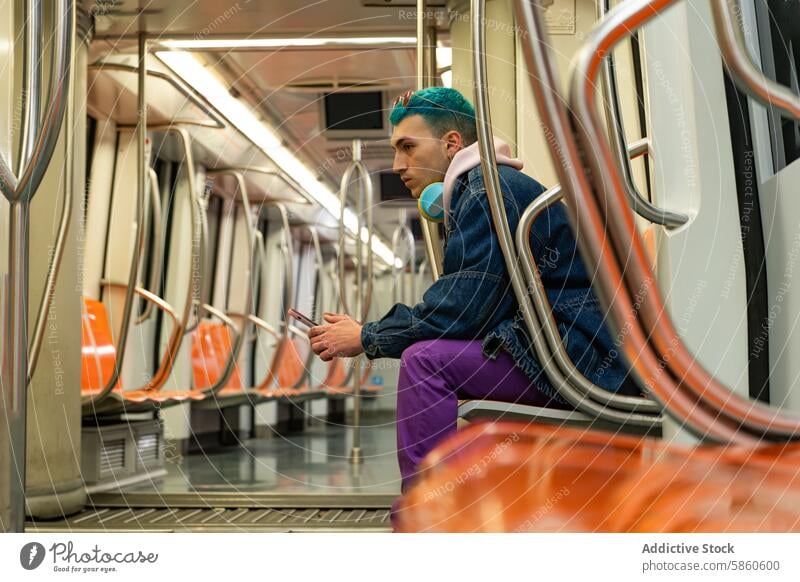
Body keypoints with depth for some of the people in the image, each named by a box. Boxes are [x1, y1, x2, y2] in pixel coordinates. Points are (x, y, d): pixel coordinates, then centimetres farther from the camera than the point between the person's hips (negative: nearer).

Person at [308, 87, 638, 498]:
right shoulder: (475, 192, 21)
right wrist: (373, 333, 3)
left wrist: (367, 338, -9)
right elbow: (462, 307, 15)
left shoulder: (489, 190, -12)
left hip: (584, 353, -11)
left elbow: (464, 311, -20)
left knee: (425, 361, -20)